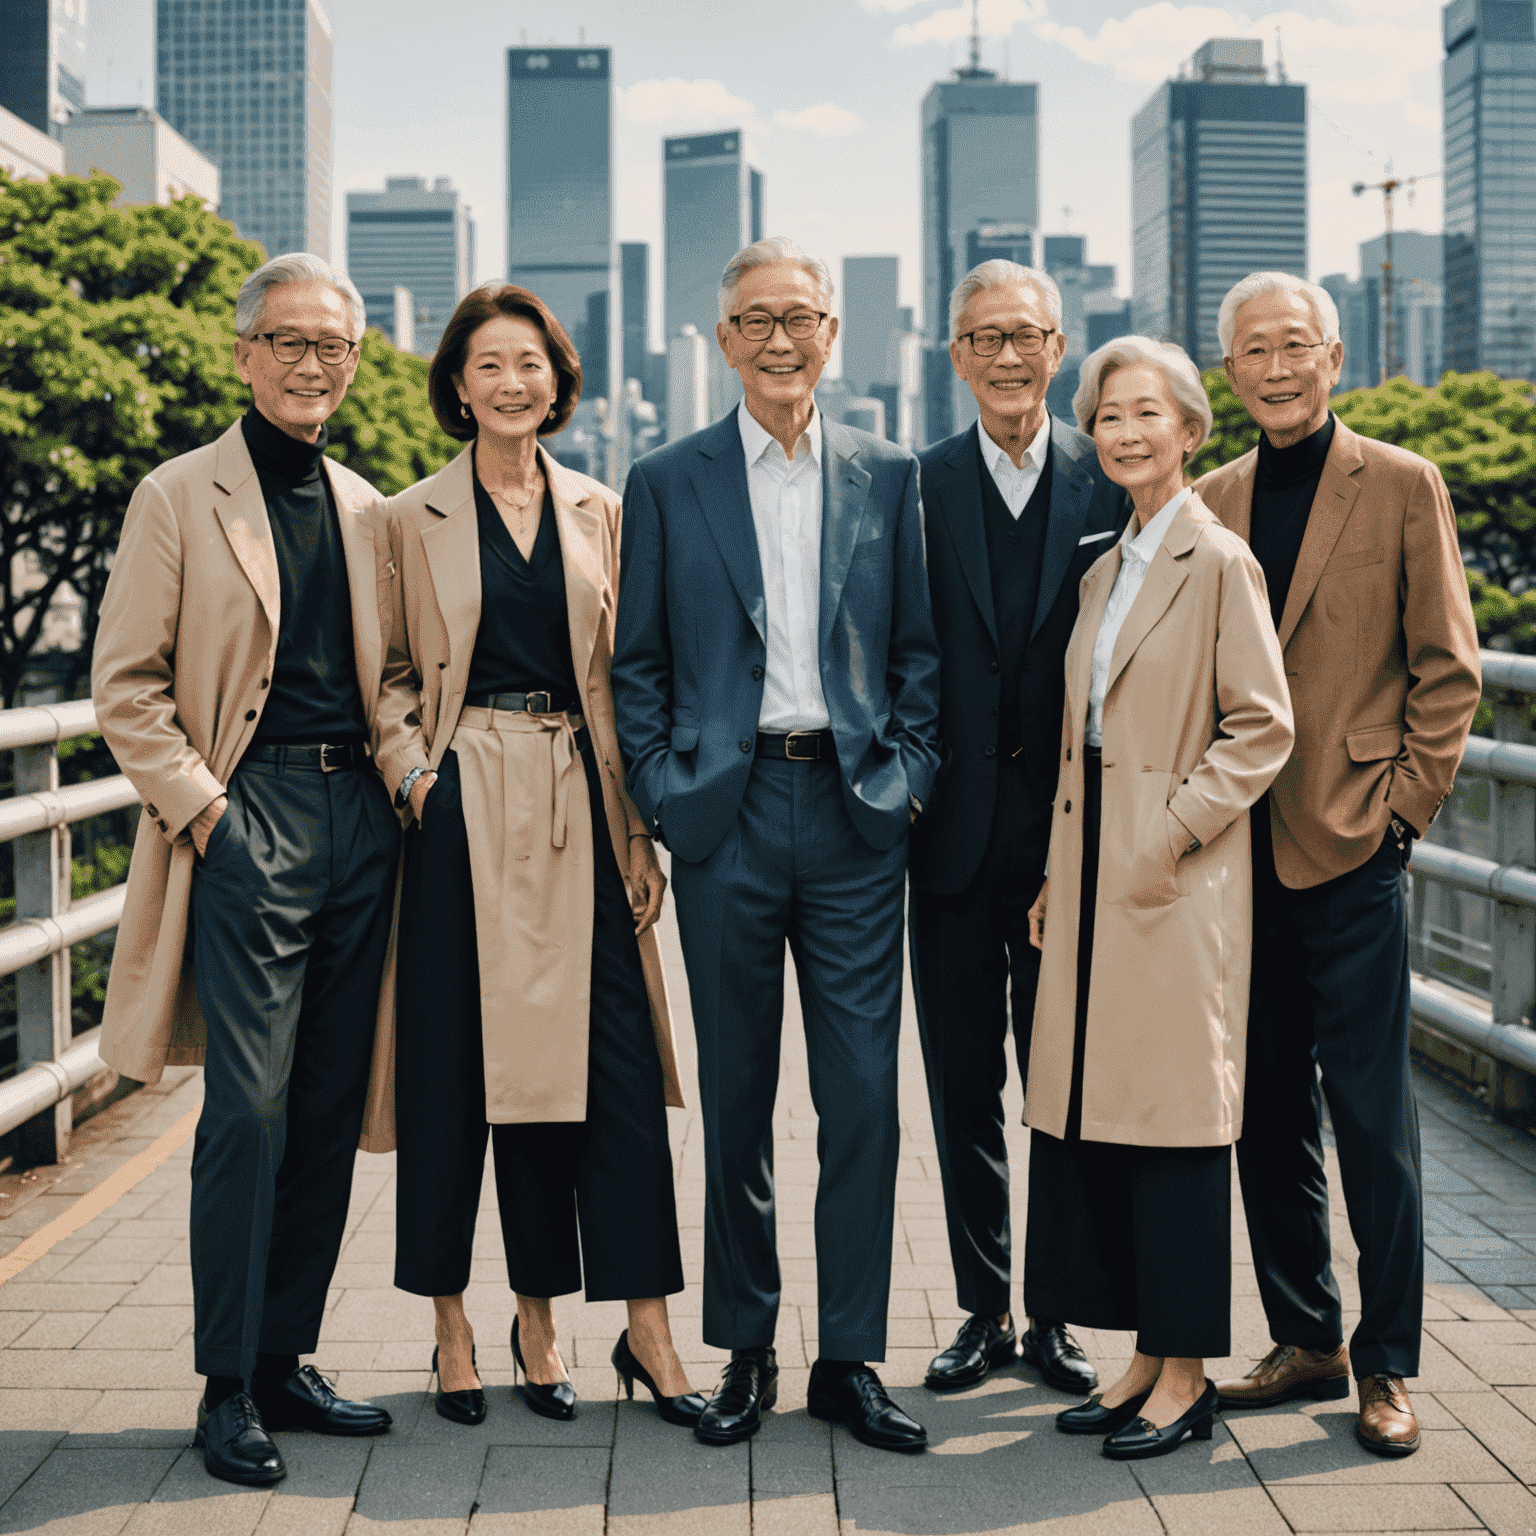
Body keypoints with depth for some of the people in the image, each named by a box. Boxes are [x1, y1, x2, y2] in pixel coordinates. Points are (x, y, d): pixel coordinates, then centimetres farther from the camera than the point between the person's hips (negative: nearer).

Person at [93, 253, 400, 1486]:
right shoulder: (180, 497, 2)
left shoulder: (368, 512, 17)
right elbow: (127, 688, -2)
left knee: (332, 1108, 8)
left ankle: (287, 1360, 19)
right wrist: (202, 809, -10)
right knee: (249, 1108, -8)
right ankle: (227, 1387, 3)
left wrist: (401, 776, 7)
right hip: (249, 818, -5)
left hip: (360, 818, 5)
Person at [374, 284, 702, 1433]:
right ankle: (454, 1324, 16)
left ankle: (644, 1325, 6)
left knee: (614, 1060, -1)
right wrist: (412, 769, -9)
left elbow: (624, 677, 10)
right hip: (468, 812, -1)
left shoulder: (599, 512, 11)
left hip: (580, 807, 2)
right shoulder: (413, 520, 5)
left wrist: (639, 824, 4)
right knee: (460, 1059, 3)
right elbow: (391, 676, 9)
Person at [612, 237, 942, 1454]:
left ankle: (850, 1358, 12)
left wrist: (908, 776, -1)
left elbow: (921, 649, 11)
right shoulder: (667, 483, 7)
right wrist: (662, 793, -3)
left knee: (864, 1098, 1)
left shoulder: (891, 477, 9)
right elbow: (638, 662, 7)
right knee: (736, 1100, 7)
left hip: (856, 815, 1)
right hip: (727, 816, 0)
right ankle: (745, 1353, 19)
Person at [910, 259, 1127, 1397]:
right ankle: (985, 1311, 23)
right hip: (958, 829, 1)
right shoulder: (918, 488, 4)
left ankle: (1059, 1313, 19)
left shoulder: (1112, 480, 1)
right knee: (964, 1086, 9)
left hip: (1078, 829, -1)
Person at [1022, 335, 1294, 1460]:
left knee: (1173, 1116, -2)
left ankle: (1186, 1375, 9)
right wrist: (1058, 877, 13)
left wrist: (1171, 830, -16)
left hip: (1177, 887, -8)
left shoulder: (1219, 563, -7)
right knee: (1090, 1112, 8)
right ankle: (1145, 1358, 19)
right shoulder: (1104, 572, 16)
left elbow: (1262, 726, -10)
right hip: (1092, 881, 8)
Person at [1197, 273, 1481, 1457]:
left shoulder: (1402, 487, 1)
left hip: (1350, 848, -4)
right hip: (1237, 849, 4)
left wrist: (1403, 803, -6)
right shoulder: (1211, 501, 12)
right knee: (1267, 1109, 10)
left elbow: (1447, 668, 1)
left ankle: (1386, 1363, 11)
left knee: (1371, 1112, -1)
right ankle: (1305, 1339, 23)